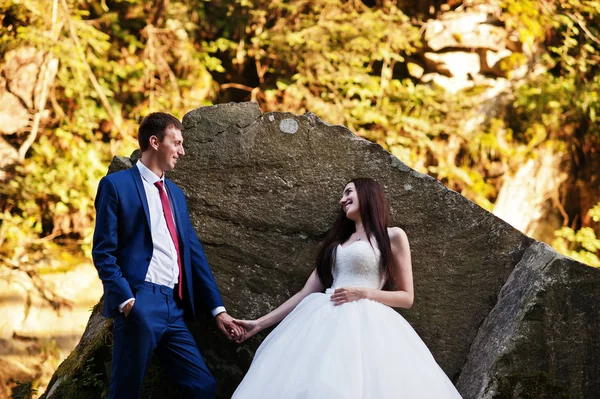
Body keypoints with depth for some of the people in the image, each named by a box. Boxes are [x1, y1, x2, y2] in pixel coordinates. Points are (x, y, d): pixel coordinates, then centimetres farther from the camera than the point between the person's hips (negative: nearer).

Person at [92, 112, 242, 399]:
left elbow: (194, 253, 20)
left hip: (174, 307, 7)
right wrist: (126, 301, -17)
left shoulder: (176, 194, 23)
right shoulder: (116, 184, 1)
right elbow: (103, 252, -5)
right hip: (139, 304, -6)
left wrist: (218, 309, 14)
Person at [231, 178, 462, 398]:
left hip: (364, 324, -5)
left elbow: (406, 298, 5)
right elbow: (306, 294, 20)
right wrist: (261, 323, 13)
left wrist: (364, 293, -10)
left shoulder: (393, 237, 8)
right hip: (326, 323, 5)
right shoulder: (337, 242, 24)